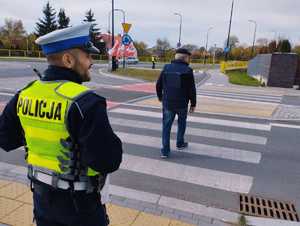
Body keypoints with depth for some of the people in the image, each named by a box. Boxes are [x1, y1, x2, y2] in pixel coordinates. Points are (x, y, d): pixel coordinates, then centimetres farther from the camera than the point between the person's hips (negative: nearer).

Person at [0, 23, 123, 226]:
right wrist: (110, 140, -9)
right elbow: (108, 162, -28)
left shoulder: (26, 94, -6)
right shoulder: (84, 102, -28)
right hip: (77, 203, -5)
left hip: (41, 194, 6)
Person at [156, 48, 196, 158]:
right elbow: (192, 90, -9)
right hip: (182, 103, -2)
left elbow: (158, 84, 7)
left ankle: (165, 151, 6)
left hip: (167, 103, 2)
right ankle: (180, 143, 37)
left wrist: (160, 96, 24)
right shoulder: (187, 70, -10)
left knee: (166, 126, 7)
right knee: (182, 122, 22)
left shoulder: (166, 68, 1)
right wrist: (193, 104, 2)